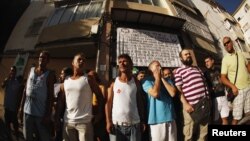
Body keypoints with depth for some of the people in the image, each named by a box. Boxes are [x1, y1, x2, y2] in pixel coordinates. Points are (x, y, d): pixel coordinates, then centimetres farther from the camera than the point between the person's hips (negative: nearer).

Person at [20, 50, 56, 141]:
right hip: (27, 110, 4)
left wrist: (48, 114, -14)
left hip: (41, 112, -4)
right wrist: (22, 106, 8)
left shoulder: (49, 74, -5)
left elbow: (51, 95, -9)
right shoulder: (31, 70, 9)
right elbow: (26, 89, 11)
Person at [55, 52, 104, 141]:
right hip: (68, 121, 4)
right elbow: (61, 102, 11)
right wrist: (57, 119, 6)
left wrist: (99, 115, -5)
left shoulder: (88, 79, -3)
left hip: (84, 122, -4)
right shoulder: (66, 81, 8)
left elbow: (100, 96, -1)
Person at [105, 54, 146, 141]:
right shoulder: (114, 83, 1)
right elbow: (108, 103, 0)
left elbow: (140, 102, 4)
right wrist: (108, 121, -7)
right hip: (116, 124, 0)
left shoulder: (136, 82, 3)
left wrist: (142, 121, 0)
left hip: (134, 124, 1)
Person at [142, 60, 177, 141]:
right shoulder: (147, 81, -2)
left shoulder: (167, 80, 13)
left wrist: (162, 78, -2)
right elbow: (155, 93, -18)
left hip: (170, 117, 5)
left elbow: (173, 93, -4)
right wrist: (157, 78, -5)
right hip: (157, 118, -4)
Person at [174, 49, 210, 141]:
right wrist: (186, 104, -15)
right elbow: (179, 90, -7)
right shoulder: (179, 71, -1)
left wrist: (208, 99, 12)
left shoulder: (197, 68, 18)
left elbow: (204, 83, 21)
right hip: (191, 105, -6)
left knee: (204, 131, 16)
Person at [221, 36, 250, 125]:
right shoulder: (225, 59, -7)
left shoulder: (240, 54, 9)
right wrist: (232, 86, -24)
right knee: (236, 117, -5)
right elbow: (223, 78, -9)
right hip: (238, 90, -5)